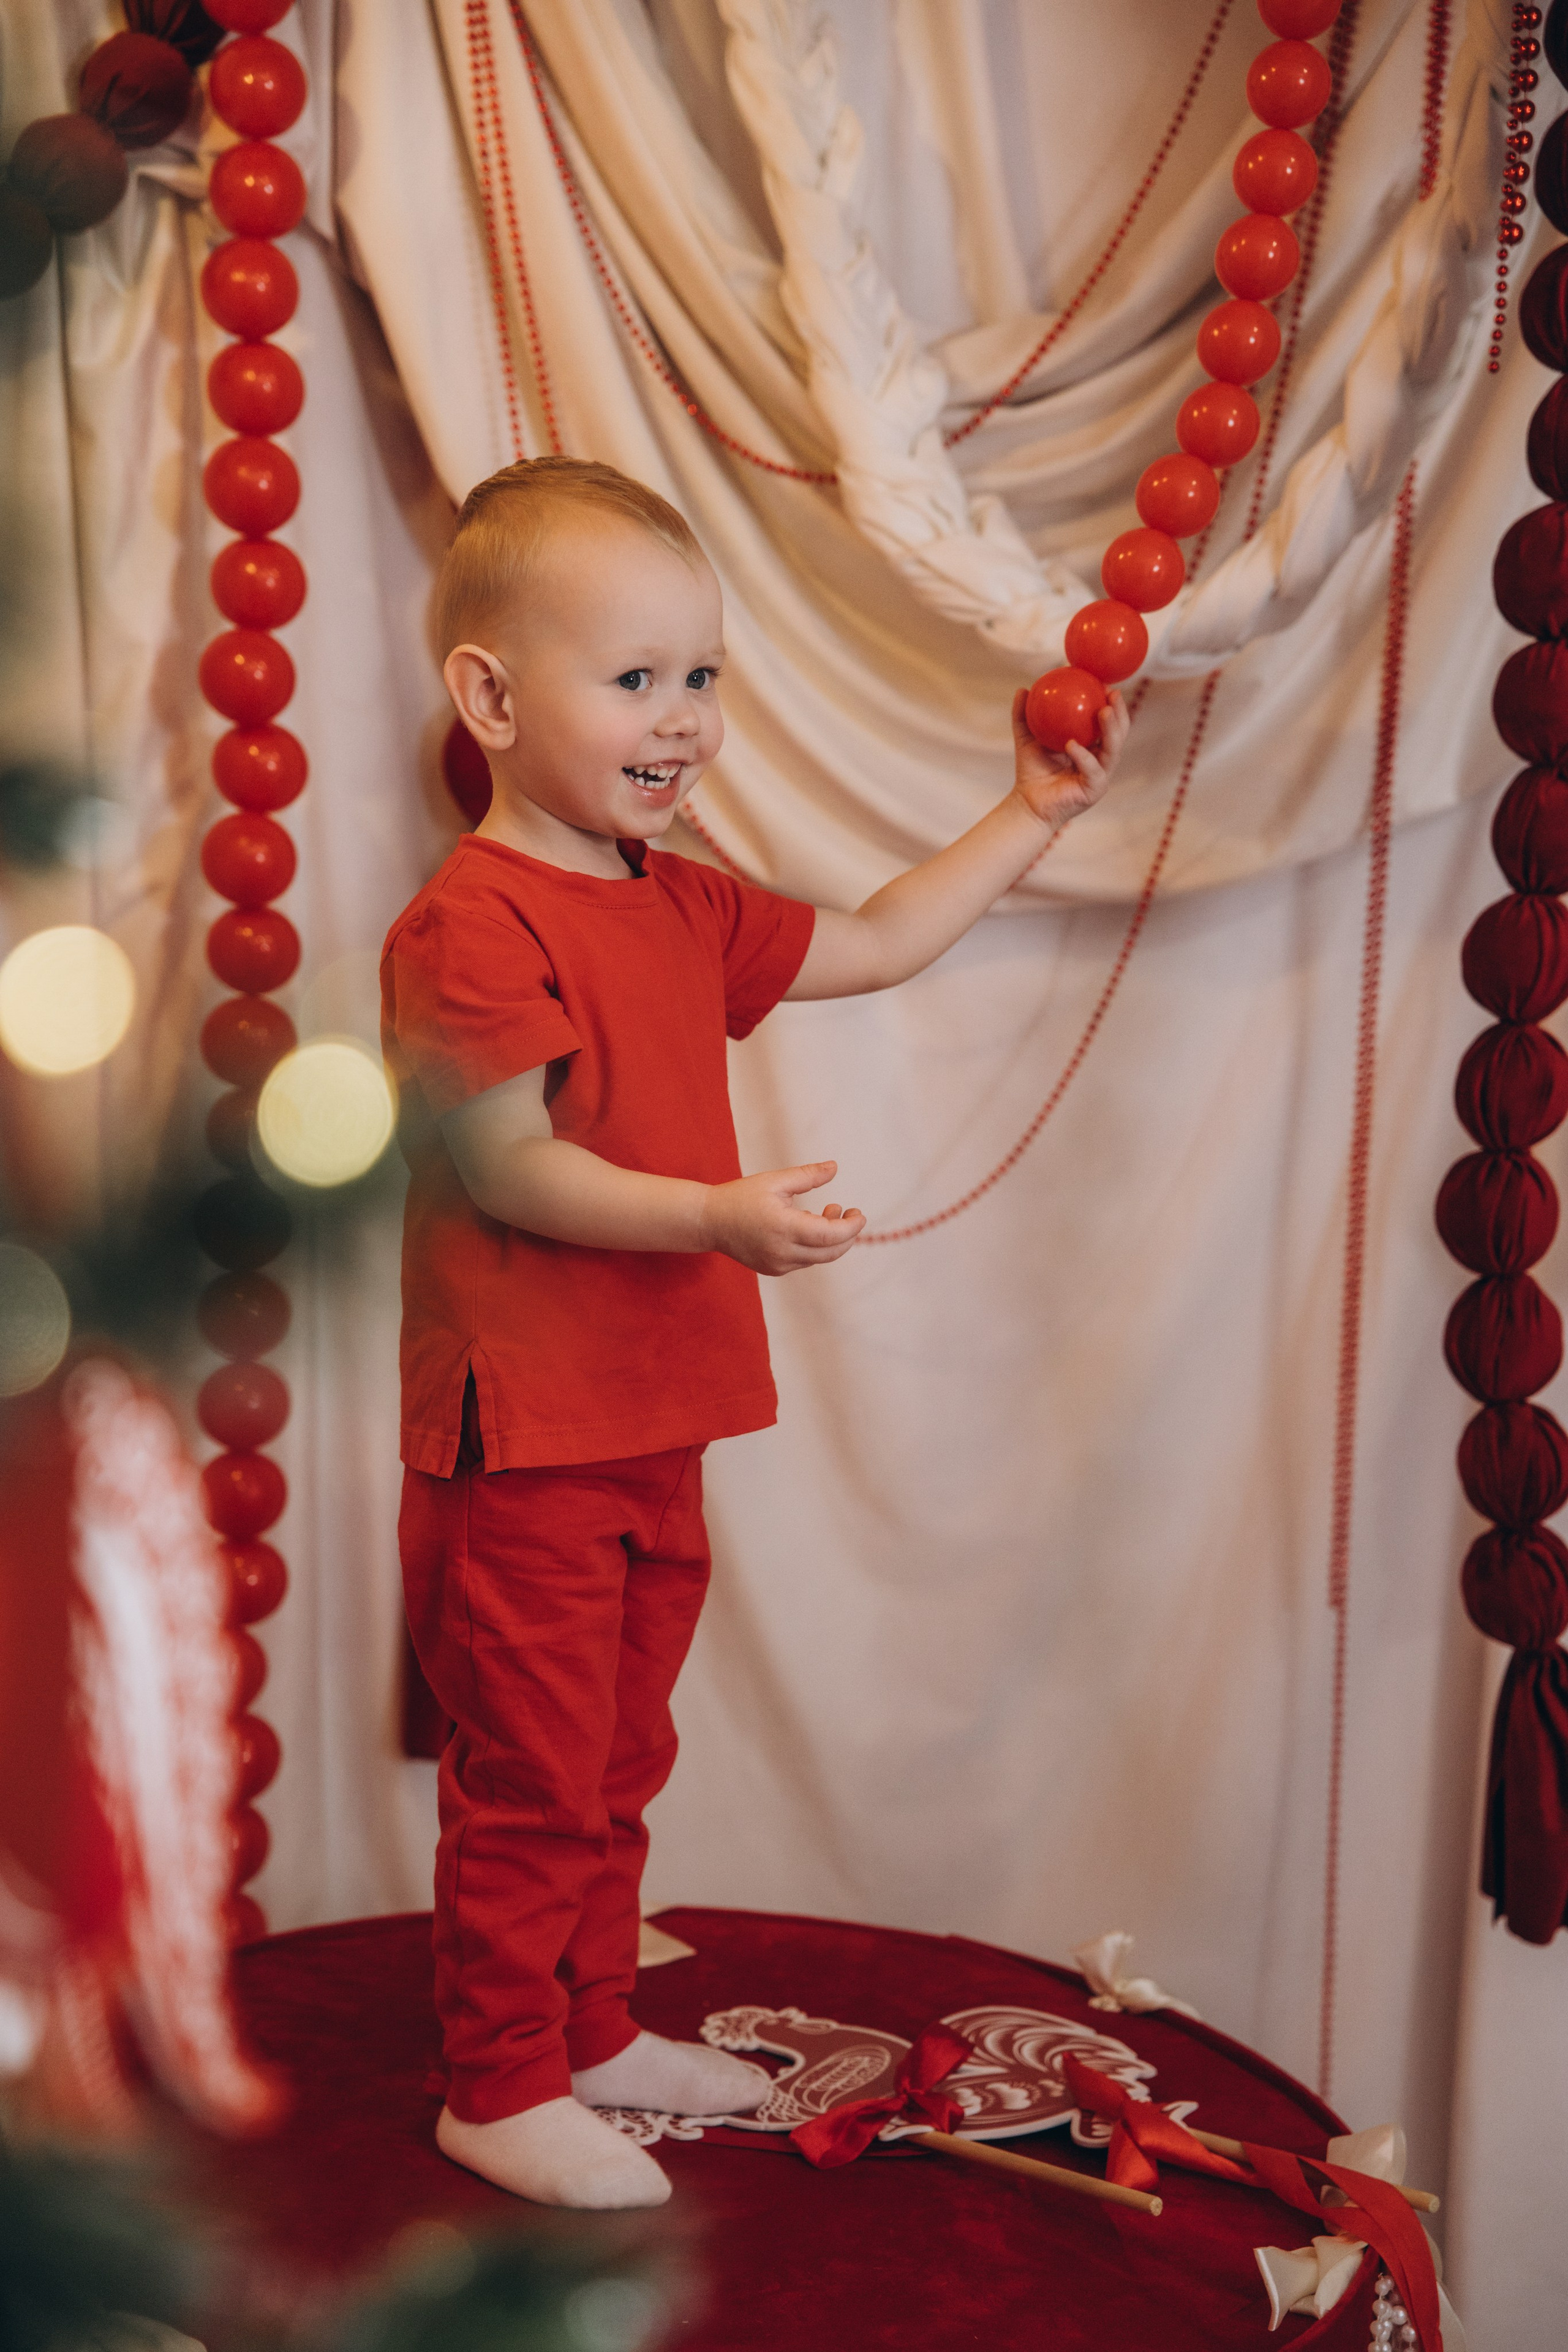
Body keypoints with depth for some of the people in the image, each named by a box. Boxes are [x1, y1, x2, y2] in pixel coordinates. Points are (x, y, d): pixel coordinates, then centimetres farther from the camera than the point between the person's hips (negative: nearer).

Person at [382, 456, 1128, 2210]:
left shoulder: (681, 911, 12)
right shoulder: (468, 925, -16)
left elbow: (874, 944, 20)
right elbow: (507, 1167, -22)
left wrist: (1031, 817, 17)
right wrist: (718, 1217, -32)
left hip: (655, 1423, 9)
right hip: (519, 1432, -9)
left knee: (618, 1760, 20)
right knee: (531, 1778, 4)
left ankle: (593, 2033, 37)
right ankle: (500, 2086, 22)